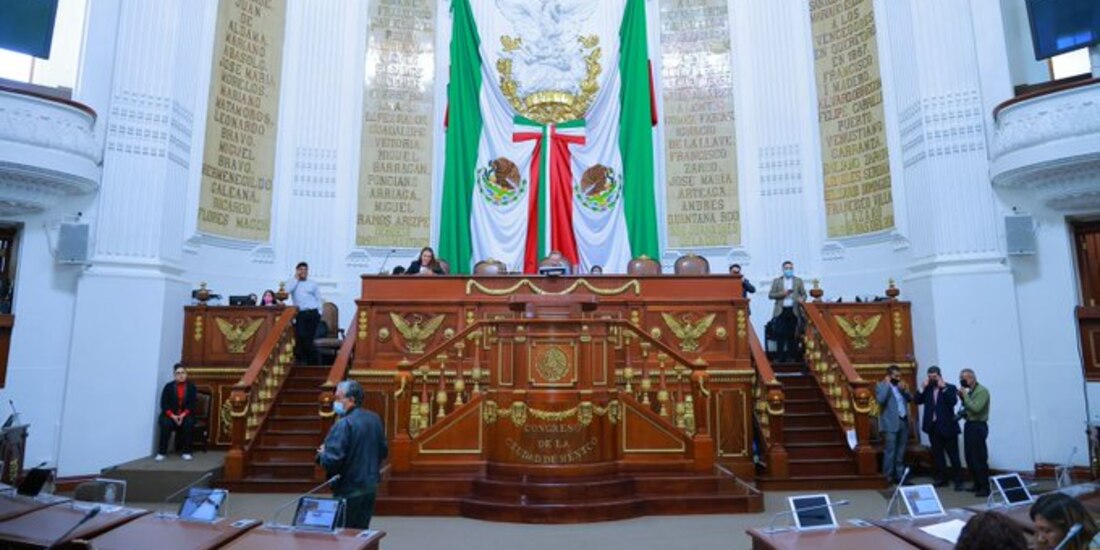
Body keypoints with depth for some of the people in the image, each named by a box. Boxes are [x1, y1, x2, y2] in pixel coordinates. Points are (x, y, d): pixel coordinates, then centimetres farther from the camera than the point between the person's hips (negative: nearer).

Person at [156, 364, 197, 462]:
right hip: (170, 415, 0)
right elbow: (164, 404, -5)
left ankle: (186, 451, -20)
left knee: (188, 422, -32)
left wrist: (183, 415, -21)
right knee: (166, 423, -32)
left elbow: (192, 404, -5)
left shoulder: (192, 387, 2)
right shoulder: (168, 386, 1)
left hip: (185, 415, 0)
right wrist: (172, 416, -20)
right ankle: (161, 452, -22)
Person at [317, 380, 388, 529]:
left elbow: (332, 461, -24)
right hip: (371, 487, 7)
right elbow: (383, 452, 12)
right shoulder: (374, 419, 3)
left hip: (349, 490, -7)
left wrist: (322, 454, -4)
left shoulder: (343, 424, -20)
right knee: (361, 532, 18)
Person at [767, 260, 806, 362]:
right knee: (780, 334, -6)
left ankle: (791, 356, 6)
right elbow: (770, 295, 4)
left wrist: (802, 299, -14)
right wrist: (782, 294, -11)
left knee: (792, 334, -1)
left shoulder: (798, 281, 13)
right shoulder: (777, 281, 10)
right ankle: (781, 356, -1)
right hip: (781, 311, -1)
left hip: (793, 311, 1)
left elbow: (804, 294, 9)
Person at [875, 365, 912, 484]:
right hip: (891, 424, -7)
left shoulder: (901, 385, 15)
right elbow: (880, 399, -23)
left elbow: (910, 398, 11)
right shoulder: (881, 385, -7)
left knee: (901, 452, 13)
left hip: (904, 421, 7)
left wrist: (905, 390, -7)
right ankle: (888, 476, 2)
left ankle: (900, 475, 21)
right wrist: (887, 384, -18)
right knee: (890, 451, -5)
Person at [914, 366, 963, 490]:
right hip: (933, 427, 5)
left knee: (953, 455, 1)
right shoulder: (927, 389, 8)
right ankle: (941, 478, 21)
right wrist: (923, 388, -8)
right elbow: (917, 401, 0)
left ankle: (958, 481, 9)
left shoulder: (950, 387, -4)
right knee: (937, 455, 12)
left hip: (947, 427, -5)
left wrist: (943, 388, -23)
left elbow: (953, 401, -21)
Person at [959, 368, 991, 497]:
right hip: (969, 425, 9)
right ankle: (977, 484, 22)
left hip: (978, 426, -9)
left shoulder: (982, 391, -13)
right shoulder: (969, 392, 12)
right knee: (970, 457, 13)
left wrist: (965, 396, -16)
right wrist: (963, 397, 3)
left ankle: (985, 488, 0)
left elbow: (976, 408, -23)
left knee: (979, 458, -6)